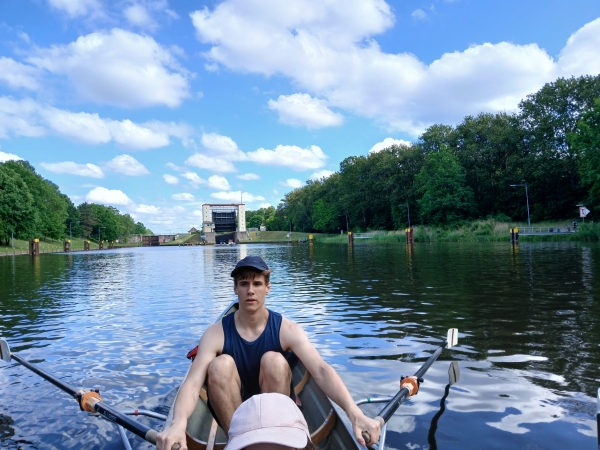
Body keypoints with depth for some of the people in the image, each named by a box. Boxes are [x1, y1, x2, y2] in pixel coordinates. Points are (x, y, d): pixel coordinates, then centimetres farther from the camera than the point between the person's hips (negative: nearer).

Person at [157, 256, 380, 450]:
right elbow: (193, 382, -29)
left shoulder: (287, 330, -17)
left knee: (274, 361, -29)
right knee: (221, 364, -29)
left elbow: (321, 371, -31)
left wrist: (354, 413, -47)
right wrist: (178, 423, -51)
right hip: (230, 413, 0)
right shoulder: (216, 333, -16)